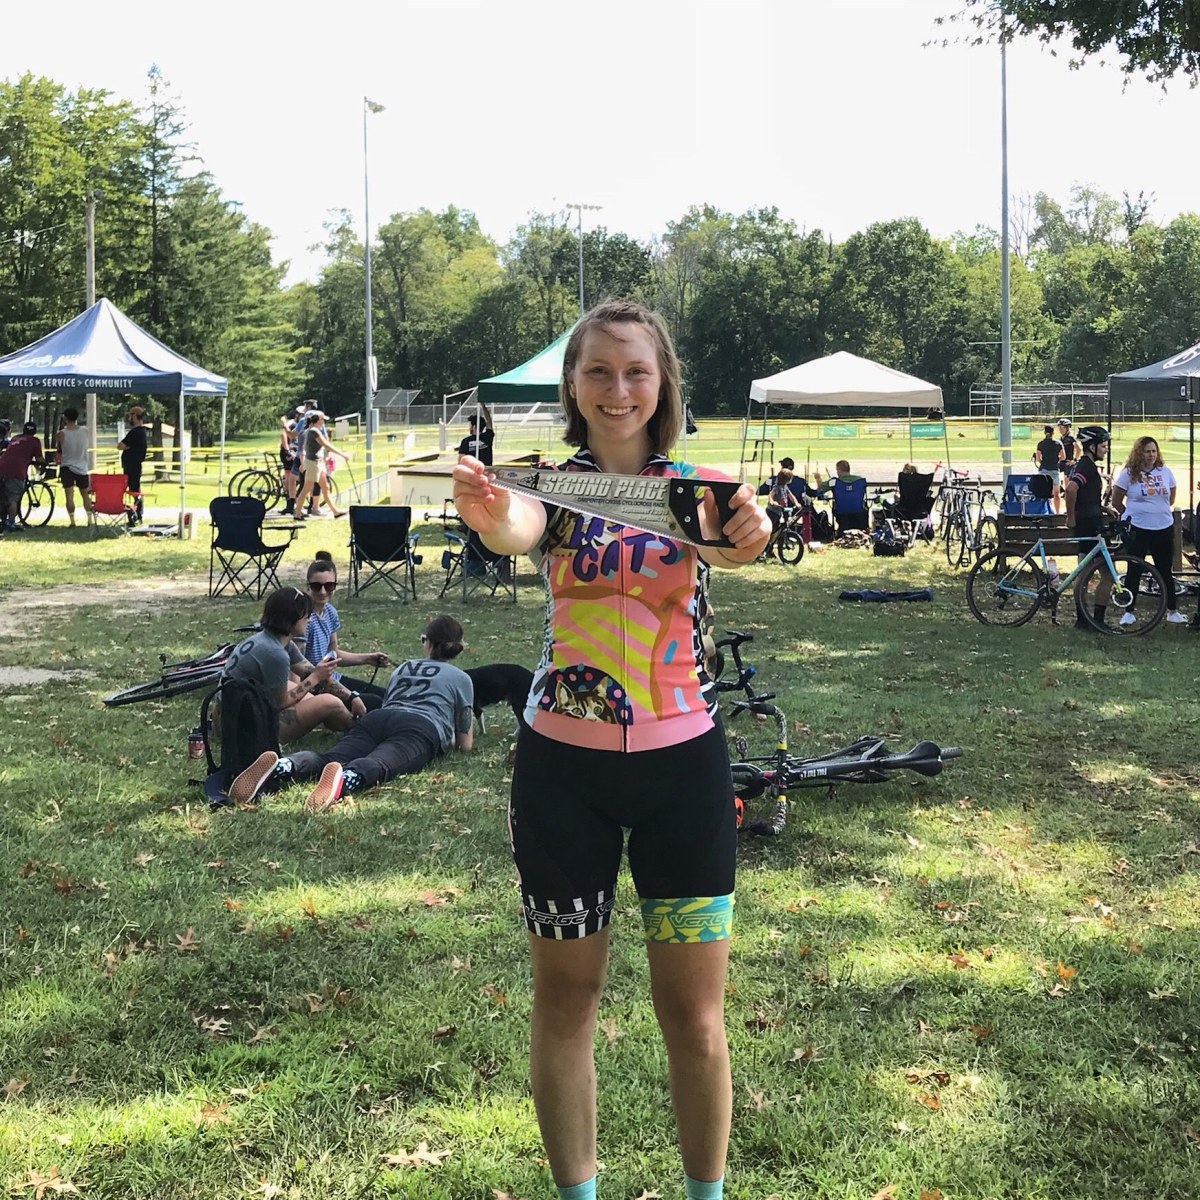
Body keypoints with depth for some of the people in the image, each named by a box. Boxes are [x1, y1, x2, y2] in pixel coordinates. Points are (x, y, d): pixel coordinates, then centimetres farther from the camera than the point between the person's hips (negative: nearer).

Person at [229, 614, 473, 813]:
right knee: (380, 764, -34)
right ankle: (343, 779, -69)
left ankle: (280, 768, -53)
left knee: (328, 760, -20)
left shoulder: (403, 668, 39)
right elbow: (464, 744, 28)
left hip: (378, 717, 4)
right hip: (423, 728, -4)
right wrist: (467, 720, 49)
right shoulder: (461, 678, 28)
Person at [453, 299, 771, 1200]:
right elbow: (519, 527, -27)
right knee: (566, 998, 10)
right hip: (563, 764, 0)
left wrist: (748, 535, -47)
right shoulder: (555, 487, -3)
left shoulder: (694, 486, 0)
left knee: (695, 1013, 5)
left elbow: (727, 540, -23)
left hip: (683, 762, 0)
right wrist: (489, 515, -51)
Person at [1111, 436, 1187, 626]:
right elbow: (1116, 501, 1)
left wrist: (1160, 511, 13)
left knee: (1166, 572, 10)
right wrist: (1133, 515, 7)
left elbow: (1171, 498, 17)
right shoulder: (1128, 473, -6)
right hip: (1137, 530, -3)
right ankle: (1129, 612, 11)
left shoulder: (1165, 471, 4)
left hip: (1164, 529, 3)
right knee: (1134, 571, 2)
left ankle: (1172, 611, 18)